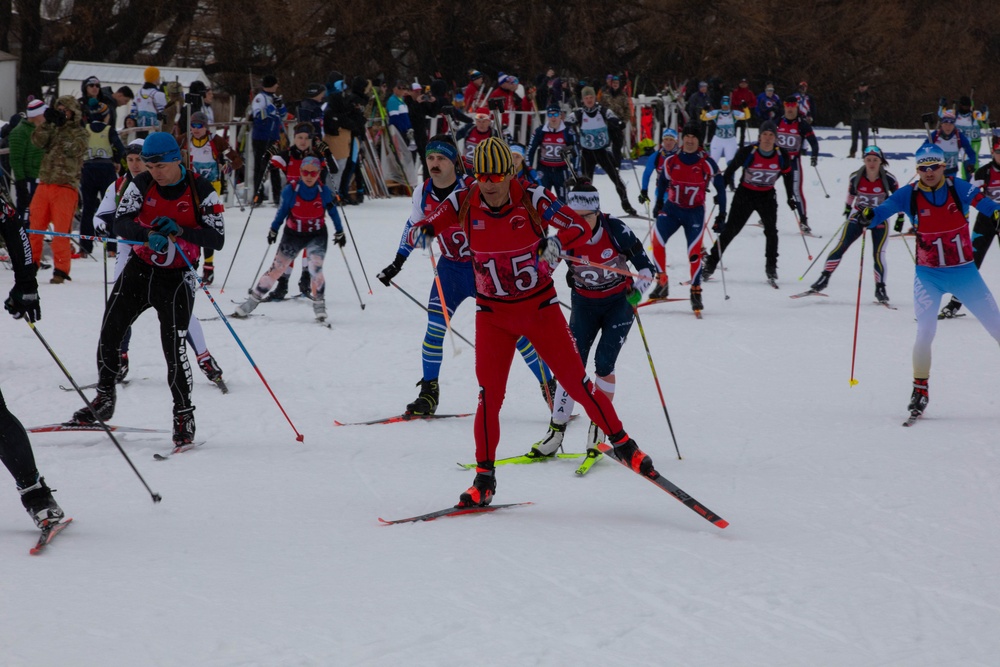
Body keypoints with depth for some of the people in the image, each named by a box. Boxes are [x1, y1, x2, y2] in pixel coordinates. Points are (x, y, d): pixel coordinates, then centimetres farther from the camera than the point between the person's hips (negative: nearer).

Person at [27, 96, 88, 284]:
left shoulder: (80, 133, 5)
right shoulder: (52, 129, 16)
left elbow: (75, 148, -14)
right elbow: (37, 140, -1)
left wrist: (62, 124, -16)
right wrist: (48, 122, -13)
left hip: (66, 186, -4)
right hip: (45, 184, 4)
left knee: (61, 230, -7)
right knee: (34, 226, 4)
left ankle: (61, 270, -3)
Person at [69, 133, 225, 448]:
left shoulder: (202, 192, -12)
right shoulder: (142, 184, -3)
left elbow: (218, 239, -15)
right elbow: (120, 223, -12)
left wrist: (180, 230, -30)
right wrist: (148, 235, -33)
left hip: (177, 277, -4)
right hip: (140, 268, 4)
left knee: (173, 345, -14)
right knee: (109, 331, 1)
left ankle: (184, 416, -2)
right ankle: (104, 400, 20)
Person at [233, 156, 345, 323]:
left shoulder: (324, 192, -15)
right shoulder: (290, 191, -17)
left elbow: (333, 212, 2)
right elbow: (282, 211, 0)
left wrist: (340, 232, 8)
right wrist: (273, 230, 9)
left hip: (317, 235, 0)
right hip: (293, 235, 0)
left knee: (315, 268, -21)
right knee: (276, 268, 0)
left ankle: (319, 307, -6)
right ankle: (250, 303, 9)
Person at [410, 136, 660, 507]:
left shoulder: (531, 200, -16)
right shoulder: (463, 203, -11)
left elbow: (581, 228, -16)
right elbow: (420, 231, -9)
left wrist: (555, 243, -37)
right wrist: (421, 233, -34)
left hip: (540, 307, -1)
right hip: (493, 313, 1)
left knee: (577, 384, -1)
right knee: (490, 394, -8)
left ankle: (622, 445, 16)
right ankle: (484, 477, 3)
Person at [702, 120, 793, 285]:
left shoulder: (782, 155, -9)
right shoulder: (747, 152, -19)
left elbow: (788, 175, 8)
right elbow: (730, 169, -7)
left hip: (767, 196, 2)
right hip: (745, 194, -2)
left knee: (771, 230, -13)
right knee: (730, 230, -1)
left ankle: (771, 268, -2)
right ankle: (710, 265, 7)